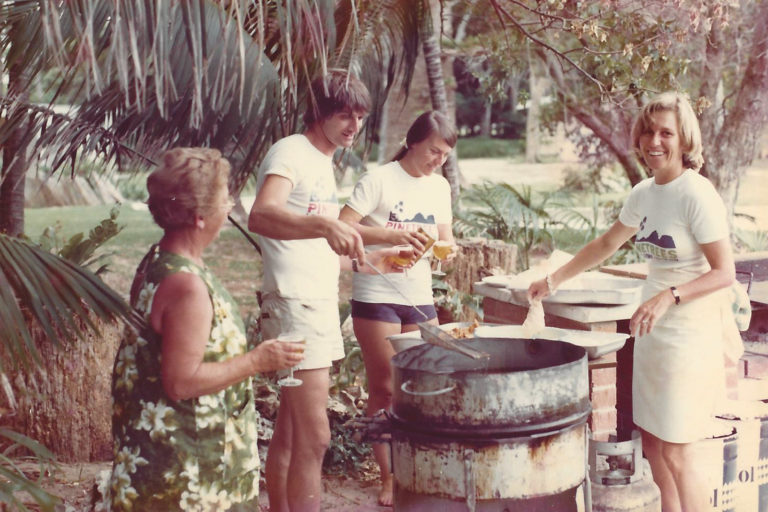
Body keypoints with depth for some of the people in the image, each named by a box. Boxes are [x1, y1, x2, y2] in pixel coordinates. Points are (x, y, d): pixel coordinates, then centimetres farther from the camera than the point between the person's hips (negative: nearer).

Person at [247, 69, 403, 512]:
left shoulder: (324, 163, 18)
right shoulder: (290, 152, -10)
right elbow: (261, 217, -32)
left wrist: (367, 261, 14)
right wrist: (325, 226, -47)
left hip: (321, 305, 10)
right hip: (294, 305, -10)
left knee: (289, 434, 13)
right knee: (314, 439, -12)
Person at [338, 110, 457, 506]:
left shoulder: (440, 187, 10)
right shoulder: (379, 180, -9)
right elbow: (342, 228, -16)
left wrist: (446, 248, -8)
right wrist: (391, 236, -26)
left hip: (420, 298, 5)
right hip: (377, 296, -5)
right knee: (384, 389, 2)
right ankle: (389, 477, 13)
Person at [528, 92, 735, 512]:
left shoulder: (697, 196, -17)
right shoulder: (644, 194, 6)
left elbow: (724, 273, -18)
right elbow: (605, 245, 20)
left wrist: (669, 296, -30)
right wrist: (554, 280, 21)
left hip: (689, 335, -8)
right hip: (652, 331, 8)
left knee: (675, 453, -5)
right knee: (652, 443, 13)